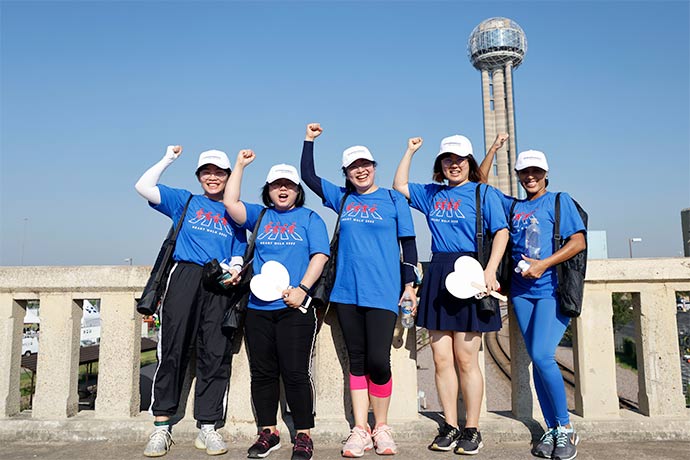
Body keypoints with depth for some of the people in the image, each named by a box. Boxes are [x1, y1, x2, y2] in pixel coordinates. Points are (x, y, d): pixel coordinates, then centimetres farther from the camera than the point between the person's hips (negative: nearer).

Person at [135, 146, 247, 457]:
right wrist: (168, 159, 10)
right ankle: (161, 427, 5)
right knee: (172, 350, -4)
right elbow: (143, 187, 7)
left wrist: (235, 269, -5)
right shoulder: (185, 202, 17)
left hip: (220, 286, 2)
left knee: (216, 356, -1)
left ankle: (208, 427, 7)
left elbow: (238, 254, 16)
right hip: (184, 278, -1)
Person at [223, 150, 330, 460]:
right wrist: (240, 165, 5)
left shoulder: (309, 218, 9)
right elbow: (230, 202, 3)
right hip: (258, 307, 4)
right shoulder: (260, 216, 17)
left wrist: (302, 288, -13)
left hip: (294, 307, -3)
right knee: (262, 373, 9)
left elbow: (320, 256, -1)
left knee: (295, 373, -4)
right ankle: (268, 432, 22)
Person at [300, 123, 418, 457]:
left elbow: (408, 243, 5)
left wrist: (409, 283, 0)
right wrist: (309, 140, 11)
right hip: (347, 292, 3)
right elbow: (308, 176, 16)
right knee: (356, 361, 7)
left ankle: (381, 427, 13)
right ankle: (360, 430, 16)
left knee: (378, 361, -8)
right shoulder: (342, 198, 13)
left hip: (382, 292, -3)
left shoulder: (394, 200, 5)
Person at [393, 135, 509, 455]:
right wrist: (410, 151, 22)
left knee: (466, 359, -1)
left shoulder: (484, 193, 4)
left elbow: (501, 231, -3)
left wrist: (490, 270, -15)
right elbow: (399, 186, 25)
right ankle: (450, 426, 19)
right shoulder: (431, 194, 17)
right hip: (437, 276, 5)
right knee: (441, 359, 6)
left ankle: (472, 429, 14)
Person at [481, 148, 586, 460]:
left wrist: (544, 264, -14)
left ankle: (565, 428, 2)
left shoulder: (560, 201, 6)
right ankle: (552, 429, 15)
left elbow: (578, 241, -3)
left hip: (553, 289, -4)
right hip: (522, 292, 4)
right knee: (538, 359, 5)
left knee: (542, 355, -16)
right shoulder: (512, 206, 18)